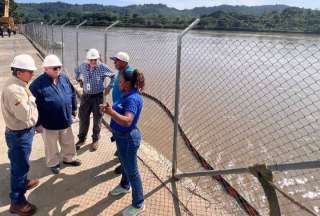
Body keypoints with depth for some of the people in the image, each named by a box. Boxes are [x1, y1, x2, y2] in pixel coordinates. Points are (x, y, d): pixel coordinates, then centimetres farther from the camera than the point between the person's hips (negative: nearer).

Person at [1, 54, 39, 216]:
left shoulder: (19, 85, 4)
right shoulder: (14, 90, -28)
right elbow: (25, 115, -28)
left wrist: (34, 124, 17)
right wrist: (30, 97, -19)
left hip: (24, 131, 9)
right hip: (19, 134, -9)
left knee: (21, 164, 28)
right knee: (19, 166, 4)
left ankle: (23, 182, 50)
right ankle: (17, 202, 19)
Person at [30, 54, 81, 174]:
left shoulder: (64, 79, -2)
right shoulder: (38, 83, -19)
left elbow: (72, 94, 12)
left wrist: (74, 109, 17)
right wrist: (37, 123, -13)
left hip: (65, 120, 5)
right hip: (48, 123, -5)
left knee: (68, 142, 22)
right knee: (51, 146, 16)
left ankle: (69, 158, 45)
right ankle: (53, 163, 39)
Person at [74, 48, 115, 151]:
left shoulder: (103, 67, -14)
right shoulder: (83, 66, -3)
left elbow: (114, 76, -2)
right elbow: (76, 71, 21)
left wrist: (109, 87, -6)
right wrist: (79, 80, 13)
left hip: (98, 97, -3)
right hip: (86, 96, 3)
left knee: (97, 120, 9)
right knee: (83, 119, 12)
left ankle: (95, 140, 27)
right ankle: (81, 138, 31)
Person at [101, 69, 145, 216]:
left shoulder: (132, 99, -28)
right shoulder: (128, 95, 4)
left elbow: (127, 121, -39)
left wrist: (111, 112, -49)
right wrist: (110, 109, 3)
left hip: (128, 138, -10)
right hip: (122, 136, 10)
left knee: (132, 170, 3)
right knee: (124, 164, 29)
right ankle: (125, 186, 54)